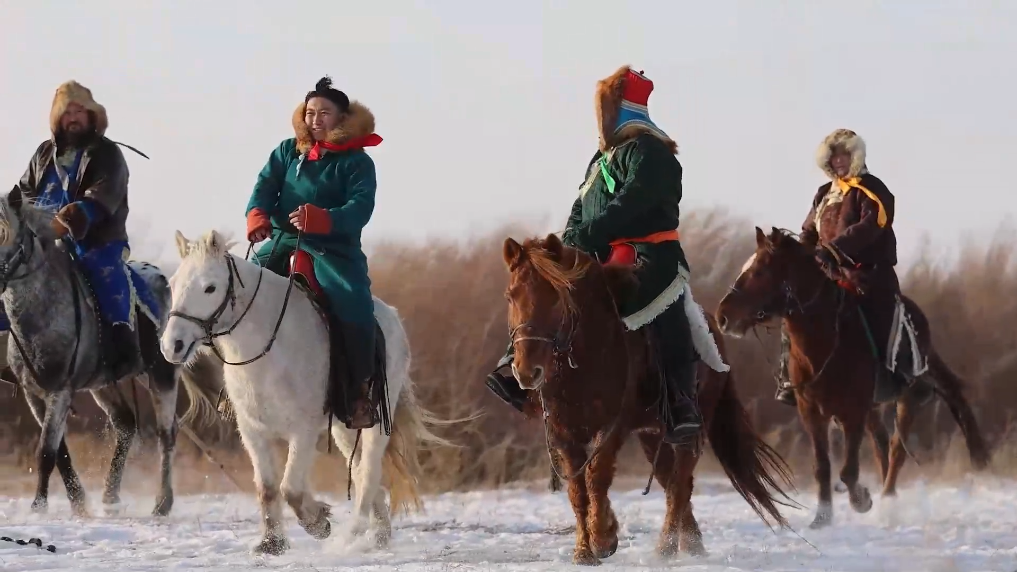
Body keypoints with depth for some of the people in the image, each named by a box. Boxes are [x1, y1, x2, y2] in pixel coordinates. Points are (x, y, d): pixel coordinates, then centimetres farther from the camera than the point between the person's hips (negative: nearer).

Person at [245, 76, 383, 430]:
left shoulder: (356, 161, -1)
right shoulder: (287, 152, 12)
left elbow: (360, 207, -14)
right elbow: (266, 184, 0)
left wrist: (326, 219, -33)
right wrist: (257, 214, -22)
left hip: (334, 248, -4)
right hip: (283, 241, 4)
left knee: (352, 301, -28)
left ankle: (361, 391, -19)